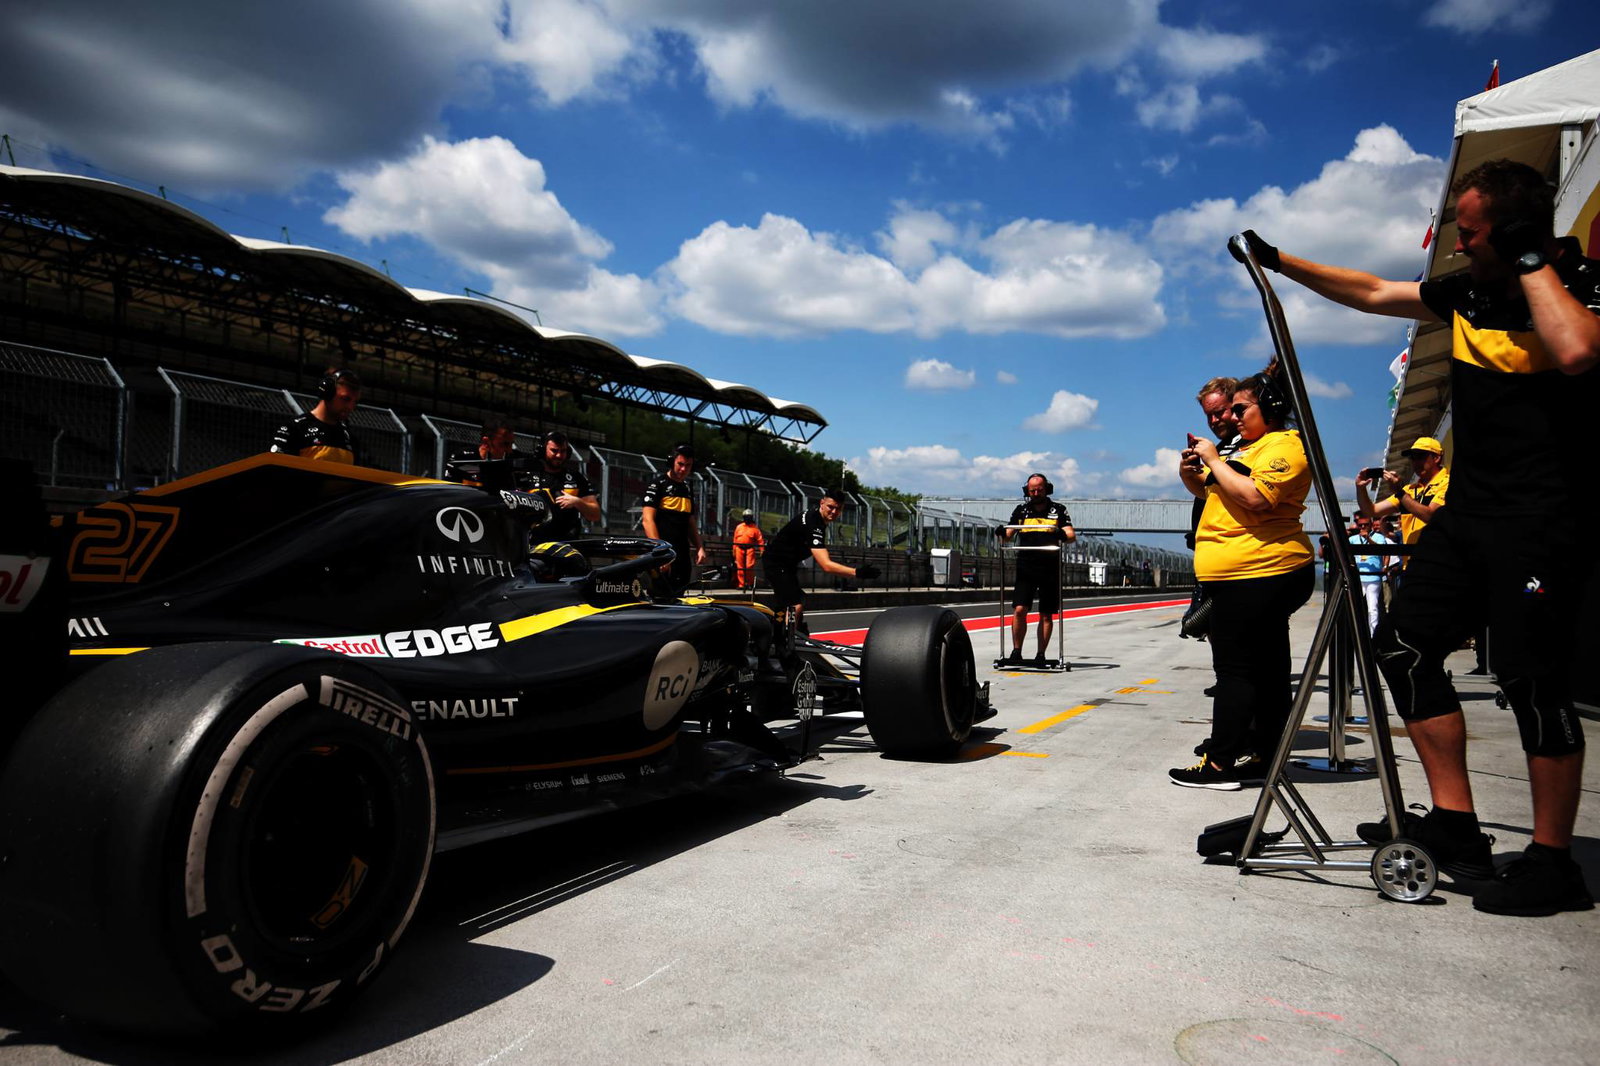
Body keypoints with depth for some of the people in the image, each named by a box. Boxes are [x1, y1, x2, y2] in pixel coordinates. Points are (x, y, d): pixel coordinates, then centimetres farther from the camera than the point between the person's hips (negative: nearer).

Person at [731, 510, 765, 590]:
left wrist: (762, 550, -8)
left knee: (749, 566, -14)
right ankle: (741, 584, 9)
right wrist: (734, 551, 13)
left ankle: (750, 583, -2)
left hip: (750, 549, -3)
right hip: (739, 549, 3)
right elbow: (735, 539, 17)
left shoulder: (755, 528, 5)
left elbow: (760, 540, 1)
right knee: (740, 567, 2)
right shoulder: (739, 527, 15)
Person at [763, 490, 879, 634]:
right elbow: (826, 566, -40)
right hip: (777, 563, -11)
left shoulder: (816, 516, -1)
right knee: (795, 606, -20)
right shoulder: (813, 524, -32)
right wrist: (857, 572, -48)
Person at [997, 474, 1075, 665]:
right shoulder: (1021, 510, 13)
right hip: (1026, 568, 1)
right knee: (1019, 610, -11)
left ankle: (1040, 654, 11)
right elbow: (1008, 536, 10)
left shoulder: (1058, 511, 9)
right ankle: (1016, 651, -1)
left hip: (1050, 569, 0)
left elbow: (1072, 536, 0)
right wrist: (1001, 534, -13)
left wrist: (1063, 535, -23)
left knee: (1046, 615, 3)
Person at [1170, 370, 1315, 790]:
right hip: (1253, 575, 10)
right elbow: (1221, 492, 30)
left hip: (1256, 574, -10)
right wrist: (1193, 473, 10)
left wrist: (1214, 460, -15)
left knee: (1235, 667, -9)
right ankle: (1261, 752, 19)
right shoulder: (1249, 447, 21)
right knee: (1266, 666, 13)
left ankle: (1221, 762, -6)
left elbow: (1254, 498, -25)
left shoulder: (1285, 446, -10)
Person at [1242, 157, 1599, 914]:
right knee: (1404, 643, 4)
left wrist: (1534, 261, -18)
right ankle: (1455, 824, 11)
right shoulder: (1468, 292, 11)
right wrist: (1282, 263, 21)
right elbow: (1372, 293, 22)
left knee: (1532, 679, -6)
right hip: (1469, 509, 8)